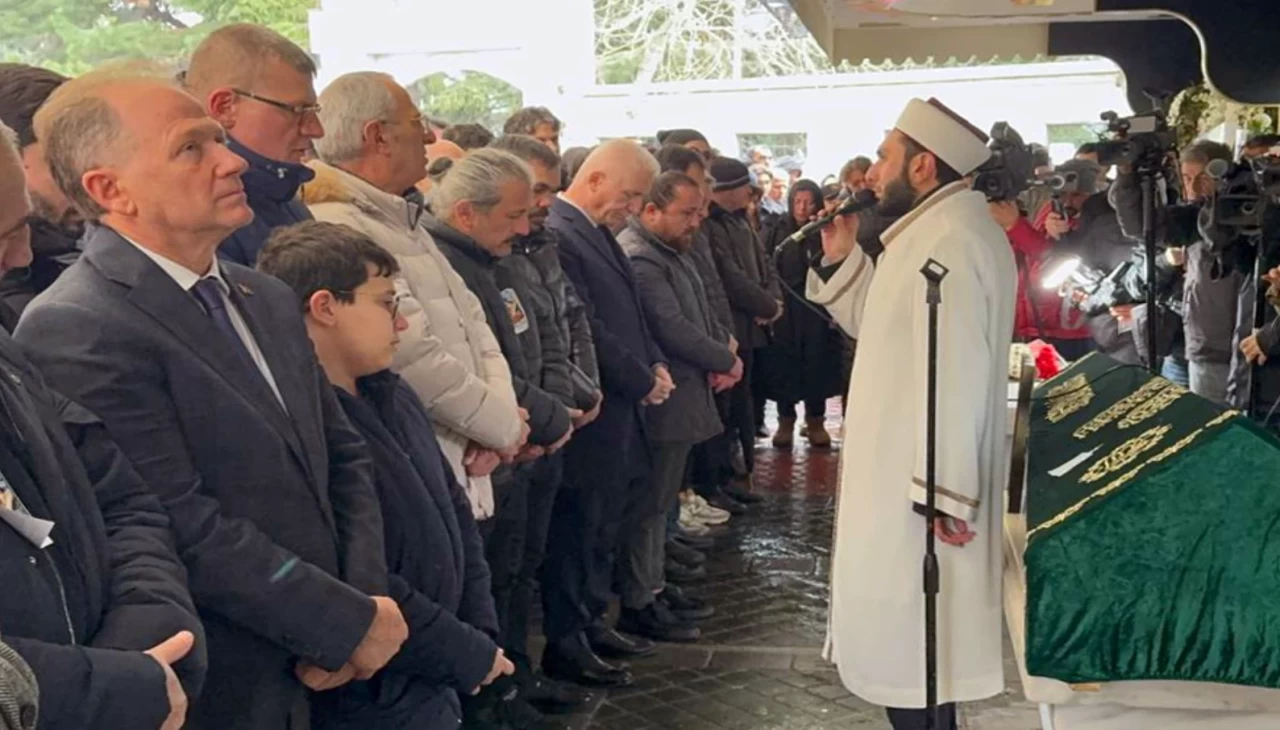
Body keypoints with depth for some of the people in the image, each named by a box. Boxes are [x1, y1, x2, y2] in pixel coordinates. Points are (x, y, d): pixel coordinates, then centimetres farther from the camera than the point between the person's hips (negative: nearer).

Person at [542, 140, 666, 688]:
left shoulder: (598, 232, 11)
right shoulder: (558, 235, -20)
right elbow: (587, 333, -23)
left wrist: (655, 364, 4)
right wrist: (644, 382, -13)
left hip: (619, 411, 10)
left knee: (604, 526, 18)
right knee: (577, 530, 2)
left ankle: (591, 623, 31)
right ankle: (565, 645, 14)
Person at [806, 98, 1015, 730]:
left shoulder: (952, 241, -21)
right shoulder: (935, 230, 13)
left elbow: (956, 376, -26)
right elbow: (885, 327, 20)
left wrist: (945, 493, -25)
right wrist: (842, 259, 9)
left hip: (921, 489, -11)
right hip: (906, 476, 11)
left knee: (910, 657, -1)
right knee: (912, 653, 19)